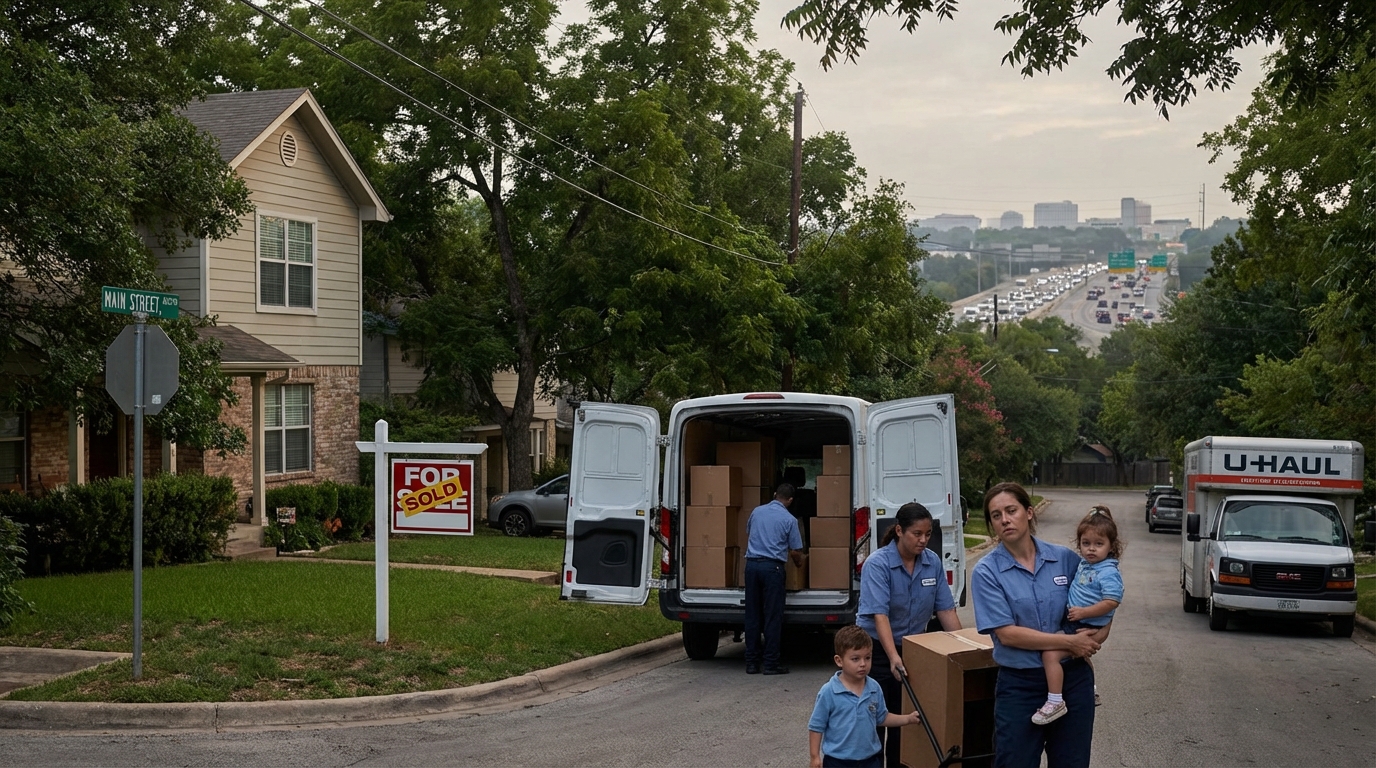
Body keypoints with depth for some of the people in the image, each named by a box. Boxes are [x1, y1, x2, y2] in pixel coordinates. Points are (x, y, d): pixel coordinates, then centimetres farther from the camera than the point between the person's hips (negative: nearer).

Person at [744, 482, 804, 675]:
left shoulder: (757, 512, 12)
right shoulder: (789, 520, -1)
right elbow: (796, 552, 3)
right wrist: (799, 563, 26)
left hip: (751, 564, 4)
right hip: (772, 566, -4)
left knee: (752, 614, 8)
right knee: (773, 616, 0)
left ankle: (751, 661, 9)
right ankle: (771, 662, -1)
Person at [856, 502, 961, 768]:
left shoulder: (933, 562, -3)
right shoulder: (877, 564, -20)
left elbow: (946, 609, 1)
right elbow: (879, 615, -29)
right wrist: (894, 658, -39)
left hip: (915, 649, 5)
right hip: (878, 649, -5)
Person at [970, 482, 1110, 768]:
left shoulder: (1066, 558, 1)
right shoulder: (987, 572, -8)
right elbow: (1007, 634, -15)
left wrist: (1097, 637, -8)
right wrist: (1070, 642, -16)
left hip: (1073, 679, 3)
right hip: (1020, 685, -3)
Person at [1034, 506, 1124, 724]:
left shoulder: (1108, 572, -18)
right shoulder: (1084, 564, 8)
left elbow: (1111, 602, -27)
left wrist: (1083, 612, -27)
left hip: (1088, 628, -10)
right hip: (1075, 624, 10)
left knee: (1051, 654, -24)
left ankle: (1055, 702, -22)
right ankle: (1091, 689, 58)